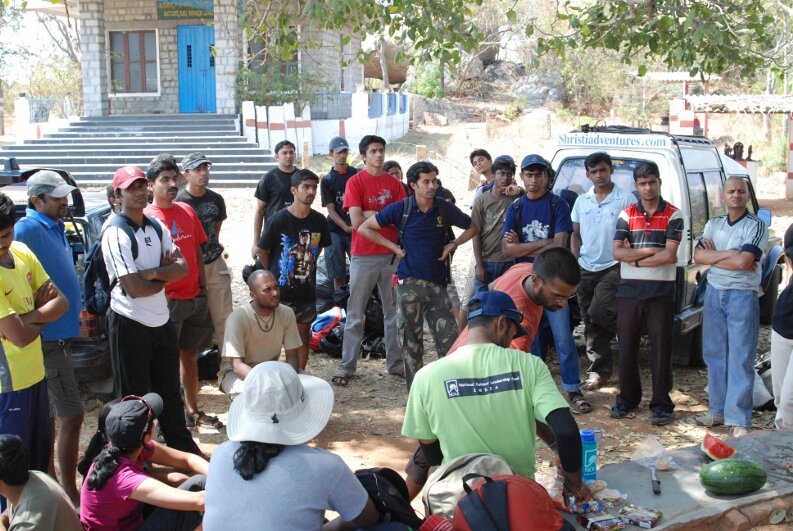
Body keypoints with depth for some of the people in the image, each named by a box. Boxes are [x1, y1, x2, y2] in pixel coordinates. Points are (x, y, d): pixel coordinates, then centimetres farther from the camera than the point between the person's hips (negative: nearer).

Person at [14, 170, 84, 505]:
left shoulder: (55, 228, 13)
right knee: (71, 416, -8)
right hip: (48, 336, -10)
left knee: (50, 417, 16)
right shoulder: (28, 229, -16)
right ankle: (71, 498, 0)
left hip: (59, 333, 10)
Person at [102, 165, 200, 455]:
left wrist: (151, 273, -17)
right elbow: (135, 288, -21)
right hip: (130, 325, -7)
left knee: (170, 392, 19)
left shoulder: (157, 227, 8)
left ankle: (184, 448, 32)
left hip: (161, 321, 7)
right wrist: (165, 275, -5)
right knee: (136, 398, 6)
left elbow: (182, 267, 0)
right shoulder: (116, 233, -16)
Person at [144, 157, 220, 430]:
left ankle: (192, 410, 29)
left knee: (190, 354, 17)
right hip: (167, 300, -7)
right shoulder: (147, 218, -11)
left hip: (195, 296, 7)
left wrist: (203, 286, 13)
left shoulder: (187, 211, 9)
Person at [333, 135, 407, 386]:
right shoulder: (355, 182, -4)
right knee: (355, 314, 2)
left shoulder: (394, 183, 7)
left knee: (394, 311, 10)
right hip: (363, 256, -4)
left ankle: (395, 363, 20)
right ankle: (346, 366, 9)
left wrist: (371, 214, -9)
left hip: (391, 254, 4)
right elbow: (356, 221, -13)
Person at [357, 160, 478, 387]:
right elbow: (364, 228, 3)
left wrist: (453, 244, 2)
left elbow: (472, 228, 18)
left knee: (449, 339, -1)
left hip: (438, 283, 2)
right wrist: (394, 247, -2)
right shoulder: (400, 209, -3)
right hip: (409, 283, -2)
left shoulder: (445, 209, 2)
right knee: (411, 340, 4)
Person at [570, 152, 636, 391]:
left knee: (598, 313, -20)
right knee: (591, 323, 6)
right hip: (586, 270, 5)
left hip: (613, 268, -5)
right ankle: (599, 371, 15)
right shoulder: (581, 201, 10)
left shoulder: (626, 199, -5)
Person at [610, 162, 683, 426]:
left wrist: (635, 259, -8)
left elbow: (669, 255, -11)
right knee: (626, 345, 7)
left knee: (661, 347, 0)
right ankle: (627, 398, 21)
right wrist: (652, 251, -12)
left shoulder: (673, 215, 0)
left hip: (660, 292, -3)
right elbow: (617, 252, -4)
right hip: (629, 290, 3)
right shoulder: (626, 215, 7)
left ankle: (661, 404, 8)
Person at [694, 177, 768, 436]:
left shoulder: (756, 226, -5)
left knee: (740, 360, -5)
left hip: (742, 296, -5)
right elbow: (698, 255, -2)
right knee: (714, 355, 10)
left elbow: (743, 262, -18)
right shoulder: (713, 224, 11)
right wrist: (729, 254, -12)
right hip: (714, 292, 5)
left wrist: (713, 255, -7)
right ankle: (717, 410, 21)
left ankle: (739, 419, -2)